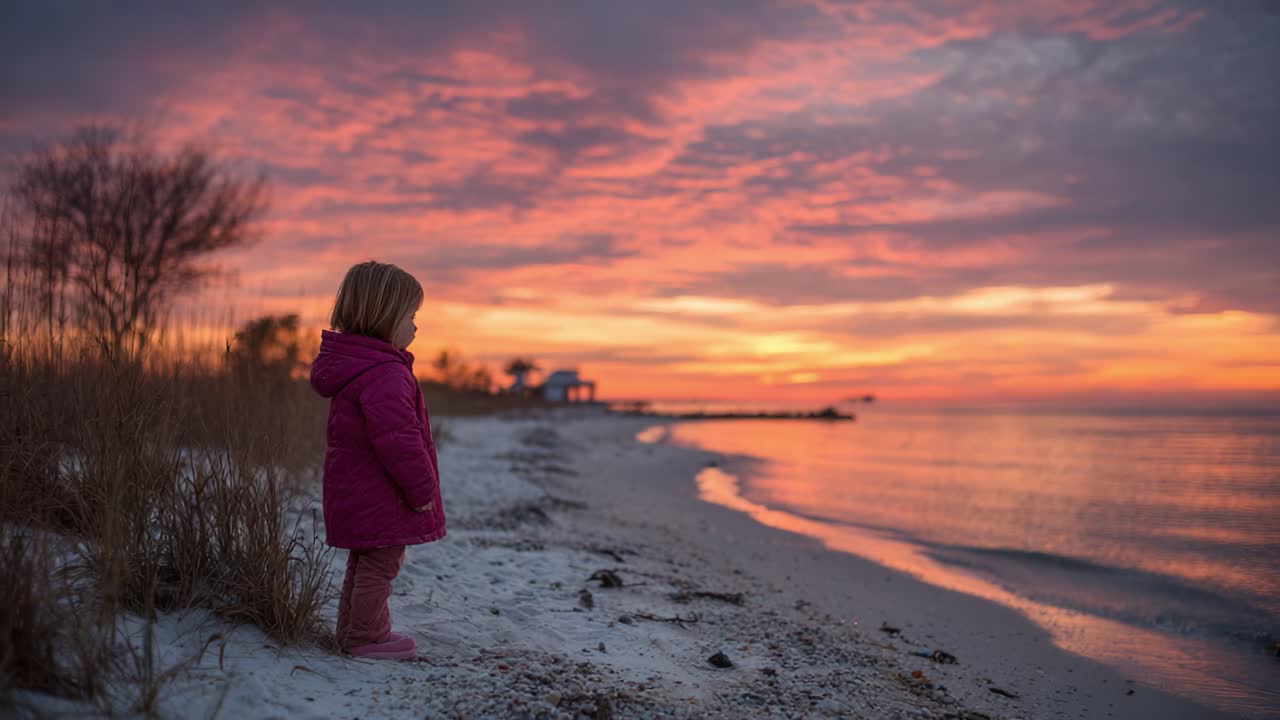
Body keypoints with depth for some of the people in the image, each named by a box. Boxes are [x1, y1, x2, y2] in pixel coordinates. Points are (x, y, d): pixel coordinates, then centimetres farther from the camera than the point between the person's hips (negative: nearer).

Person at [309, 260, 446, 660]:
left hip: (355, 495, 11)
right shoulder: (385, 374, -25)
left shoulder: (352, 365, 10)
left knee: (364, 563, 23)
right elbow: (398, 439, -29)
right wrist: (422, 490, -18)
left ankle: (353, 630, 35)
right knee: (380, 565, 3)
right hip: (381, 501, -11)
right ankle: (368, 636, 14)